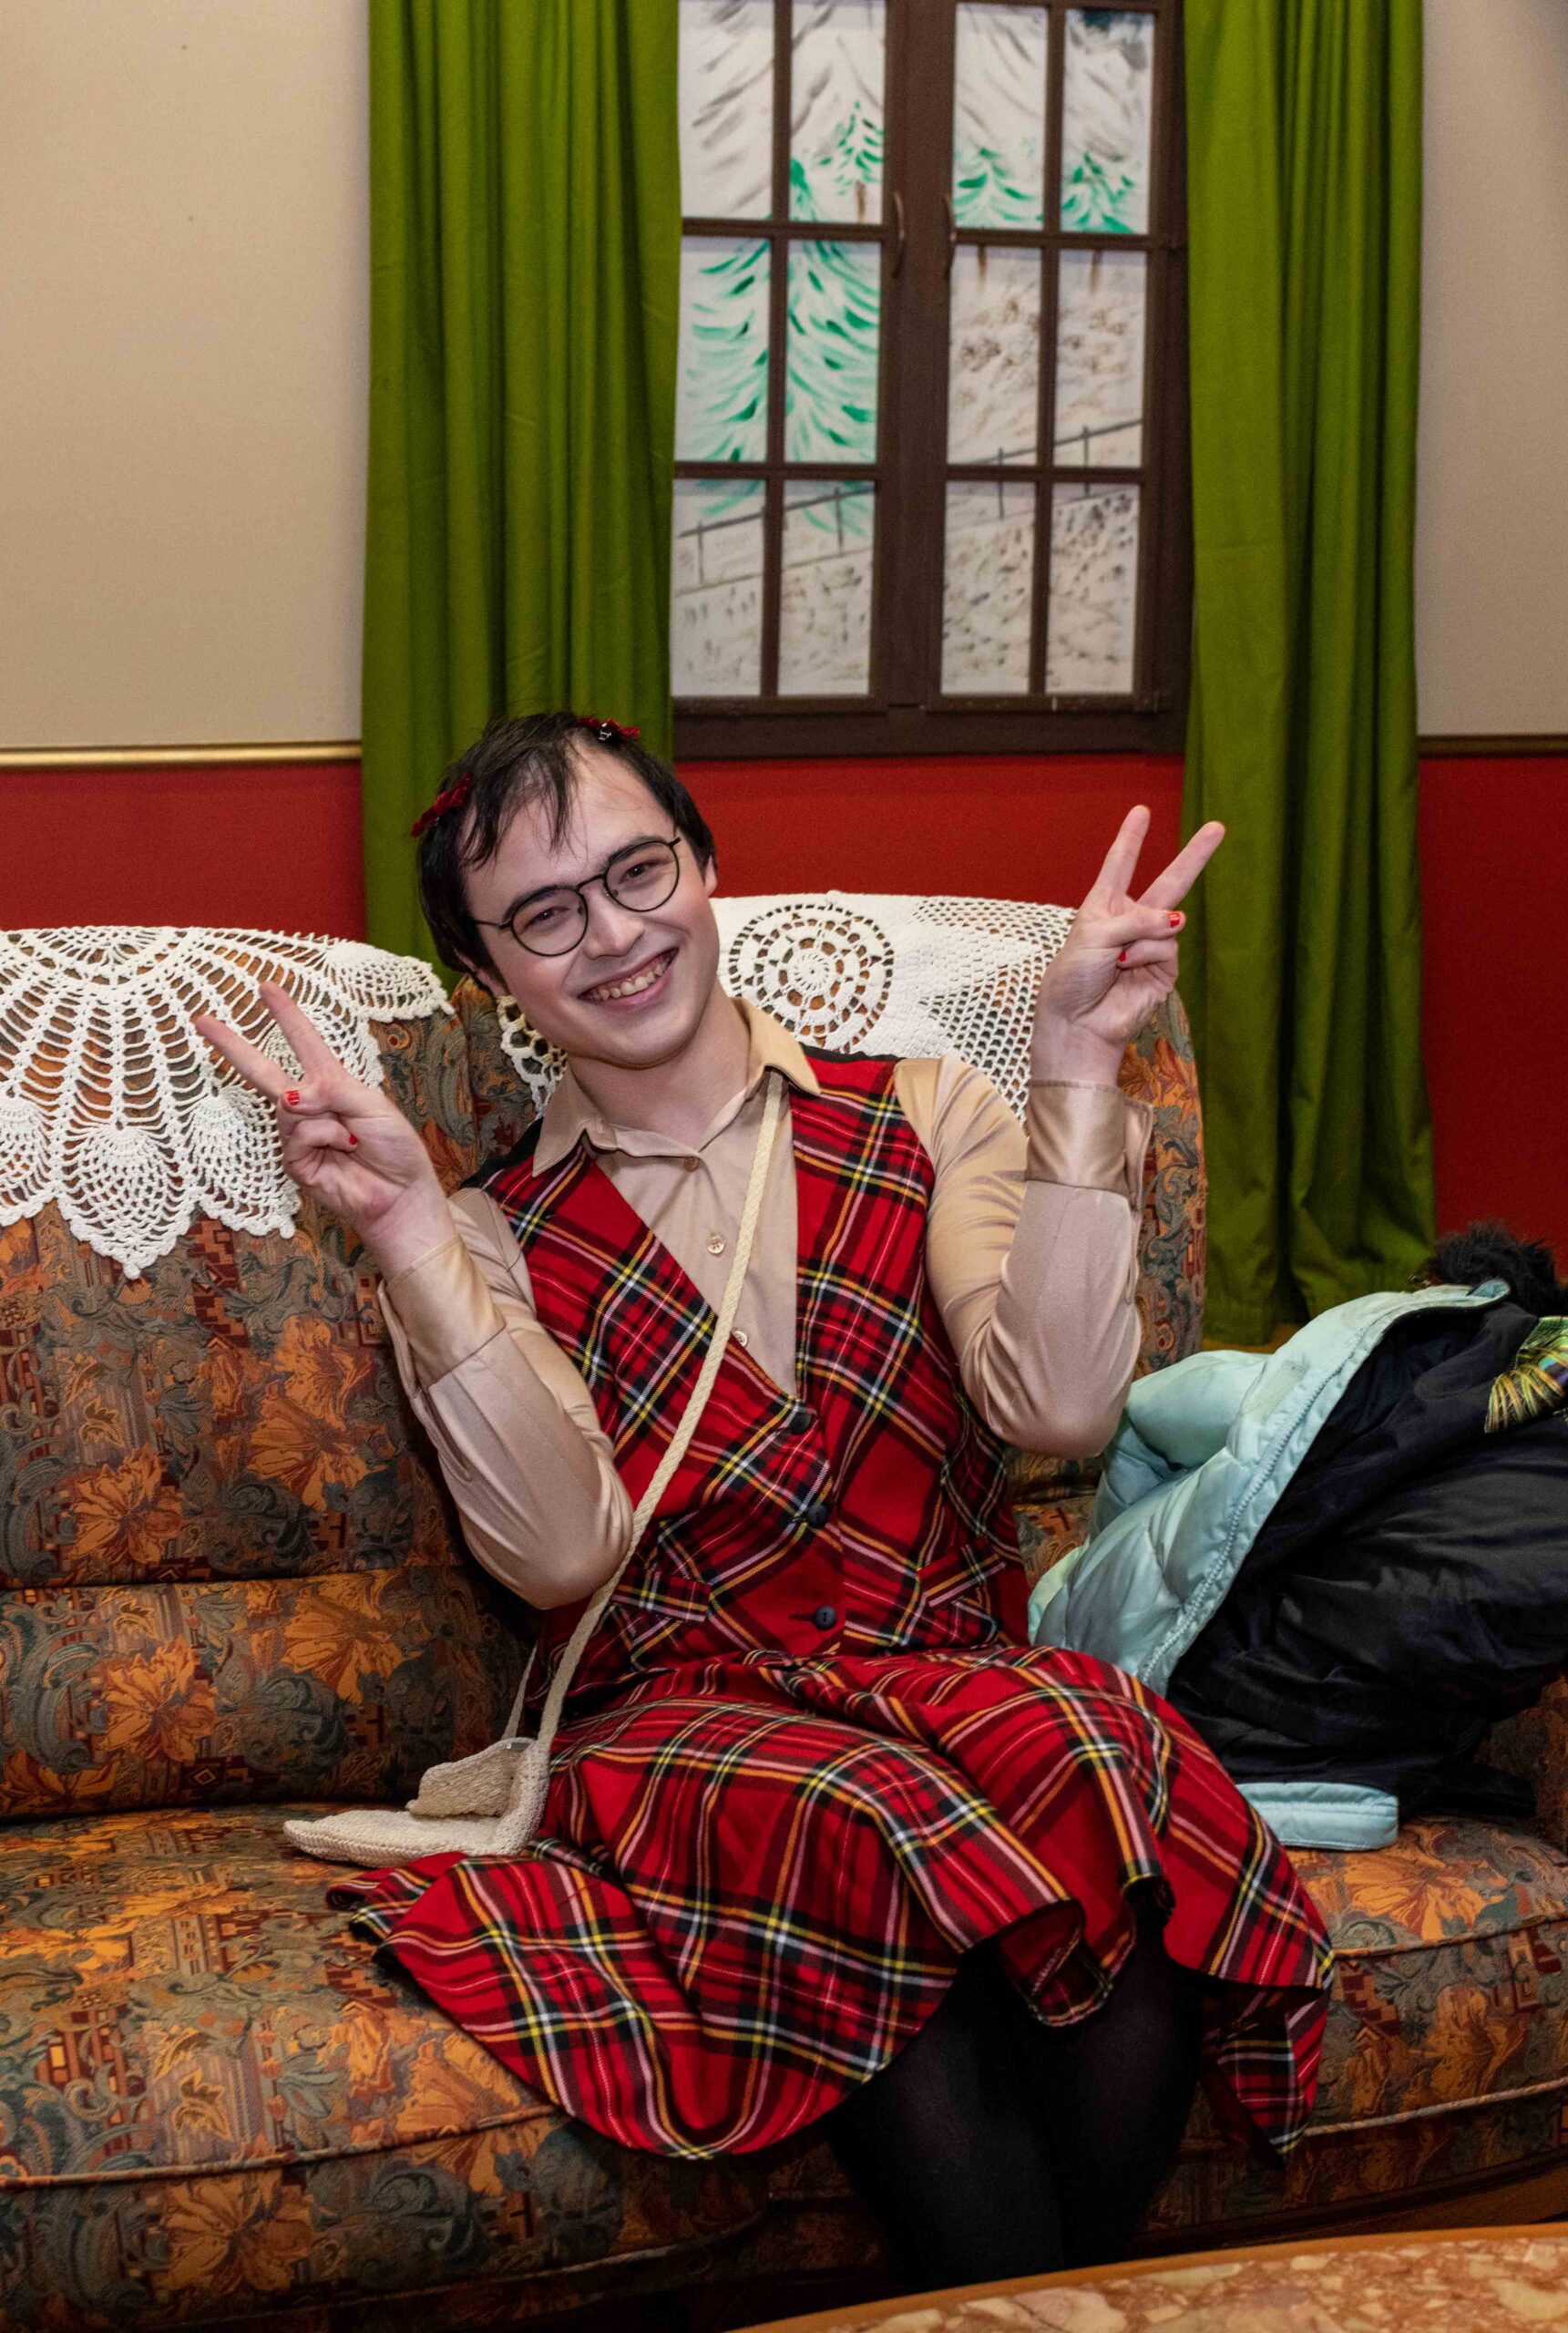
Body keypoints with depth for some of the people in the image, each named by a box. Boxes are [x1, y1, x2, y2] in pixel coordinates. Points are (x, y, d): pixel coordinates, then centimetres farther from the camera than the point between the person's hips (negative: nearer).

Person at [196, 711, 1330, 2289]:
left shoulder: (919, 1115, 12)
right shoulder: (490, 1237, 11)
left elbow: (1057, 1405, -6)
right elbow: (562, 1555, -8)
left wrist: (1076, 1073, -10)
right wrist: (410, 1233, -15)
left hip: (961, 1678, 1)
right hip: (676, 1720, -1)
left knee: (1096, 1756, -34)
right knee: (869, 1824, -35)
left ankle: (1092, 2291, -19)